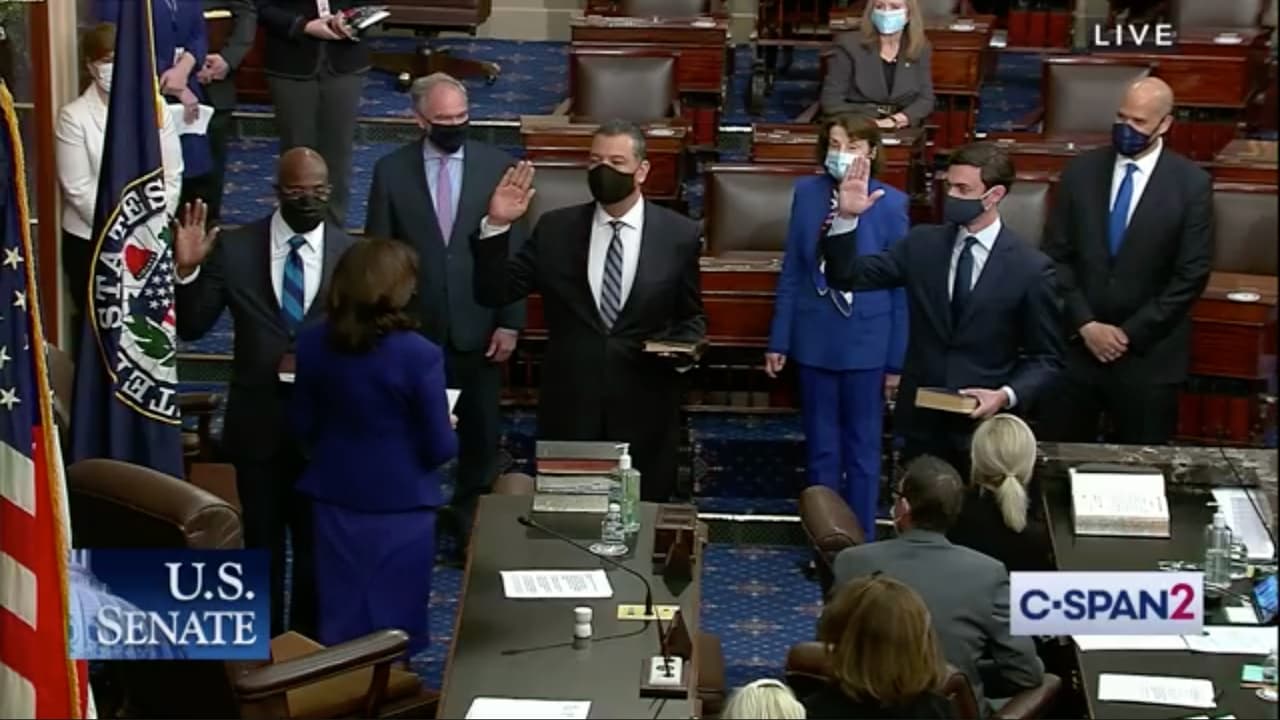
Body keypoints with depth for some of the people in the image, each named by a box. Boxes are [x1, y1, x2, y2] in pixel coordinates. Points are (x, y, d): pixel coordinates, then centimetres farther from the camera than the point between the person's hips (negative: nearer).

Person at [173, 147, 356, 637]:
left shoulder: (352, 254, -7)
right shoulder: (234, 248, -6)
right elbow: (191, 327, -5)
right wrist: (187, 270, -21)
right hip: (257, 420, 0)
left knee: (316, 540, 16)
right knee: (261, 540, 16)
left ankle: (307, 643, 32)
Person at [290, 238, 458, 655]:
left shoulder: (313, 344, -7)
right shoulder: (419, 355, -21)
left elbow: (303, 426, 5)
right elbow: (440, 448, -14)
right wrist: (447, 434, 8)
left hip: (335, 499, 4)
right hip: (401, 504, -4)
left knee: (341, 620, 16)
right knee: (392, 626, 10)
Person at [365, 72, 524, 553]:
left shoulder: (497, 166, -3)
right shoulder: (391, 170, -3)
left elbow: (515, 250, -2)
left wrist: (510, 322, -6)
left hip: (478, 327, 1)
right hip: (414, 327, 0)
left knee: (480, 434, 13)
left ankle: (471, 521, 30)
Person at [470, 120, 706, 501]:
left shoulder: (680, 235, -1)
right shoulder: (555, 229, 1)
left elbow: (692, 317, 9)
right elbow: (494, 293, -1)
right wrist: (496, 226, -13)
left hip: (643, 411, -1)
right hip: (569, 406, 1)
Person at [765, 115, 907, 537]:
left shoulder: (891, 204, -10)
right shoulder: (807, 193, -3)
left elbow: (901, 286, -5)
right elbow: (792, 272, 3)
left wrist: (897, 361, -5)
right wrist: (778, 340, 3)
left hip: (866, 343, -2)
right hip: (814, 340, 2)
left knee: (862, 449, 10)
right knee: (821, 448, 13)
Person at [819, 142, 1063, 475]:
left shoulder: (1031, 267, -8)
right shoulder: (922, 244, 2)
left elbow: (1046, 358, -3)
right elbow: (848, 277, 1)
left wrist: (1008, 395, -19)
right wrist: (846, 218, -14)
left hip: (984, 426, -3)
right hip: (921, 421, 3)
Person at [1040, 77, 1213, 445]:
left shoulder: (1191, 184, -5)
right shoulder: (1080, 171, 3)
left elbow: (1192, 274, -6)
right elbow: (1056, 255, 3)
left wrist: (1130, 333, -9)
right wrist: (1085, 324, -8)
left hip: (1148, 352, -2)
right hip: (1076, 343, 2)